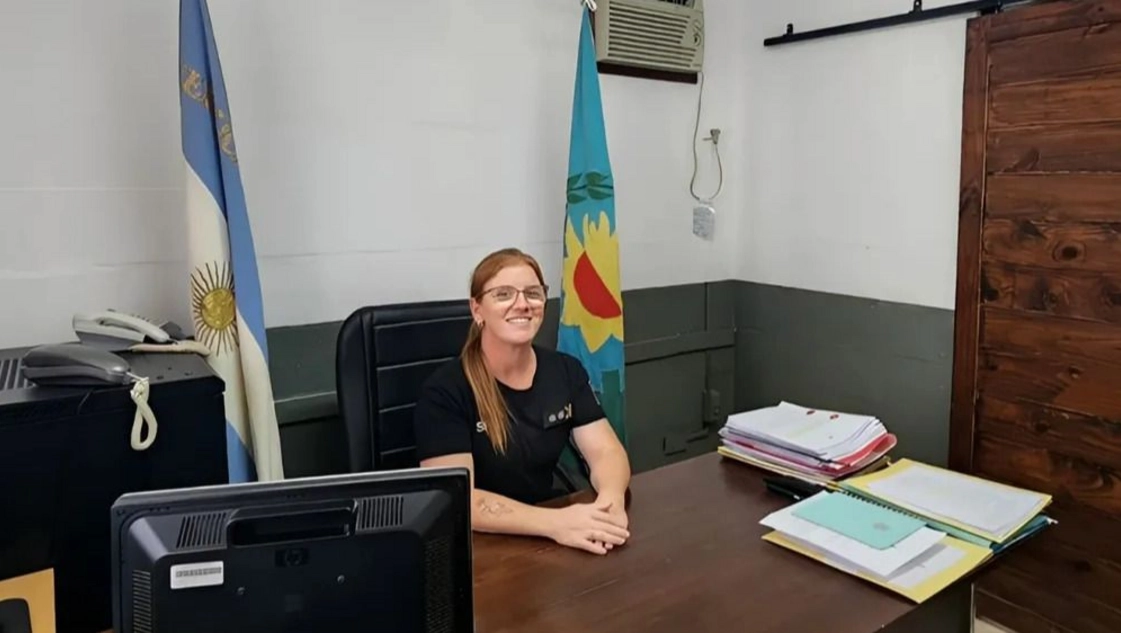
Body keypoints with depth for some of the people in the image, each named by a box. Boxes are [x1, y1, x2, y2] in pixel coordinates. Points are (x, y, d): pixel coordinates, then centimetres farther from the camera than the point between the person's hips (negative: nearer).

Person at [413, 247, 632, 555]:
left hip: (545, 541, 3)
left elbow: (607, 451, -3)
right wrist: (554, 522, -33)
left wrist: (610, 498, -25)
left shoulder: (566, 371, 2)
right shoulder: (444, 390, -14)